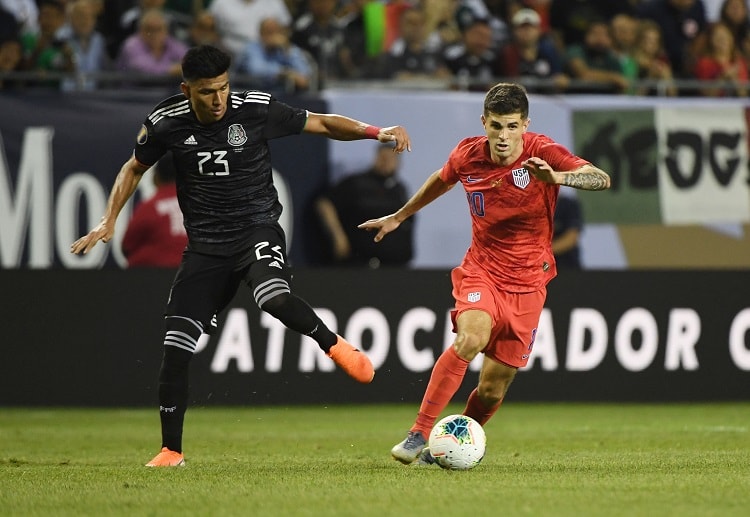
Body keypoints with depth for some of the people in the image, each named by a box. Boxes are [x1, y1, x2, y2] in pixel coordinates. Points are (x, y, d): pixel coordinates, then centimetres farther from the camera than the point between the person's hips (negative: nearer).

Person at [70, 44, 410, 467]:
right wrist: (109, 222, 6)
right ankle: (171, 451, 7)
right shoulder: (166, 123, -4)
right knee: (176, 348, -5)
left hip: (257, 227, -2)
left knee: (274, 298, -36)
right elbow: (135, 169, 14)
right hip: (206, 245, 2)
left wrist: (376, 132, -12)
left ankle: (335, 345, -8)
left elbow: (322, 124, 1)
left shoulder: (256, 109, -10)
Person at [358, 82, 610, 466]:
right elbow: (442, 179, 19)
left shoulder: (542, 153, -16)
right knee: (472, 337, -31)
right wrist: (399, 217, 30)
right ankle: (419, 436, -26)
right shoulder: (468, 155, -6)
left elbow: (601, 179, -31)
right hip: (481, 270, 0)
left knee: (493, 389, -1)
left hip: (527, 283, 0)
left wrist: (558, 177, -50)